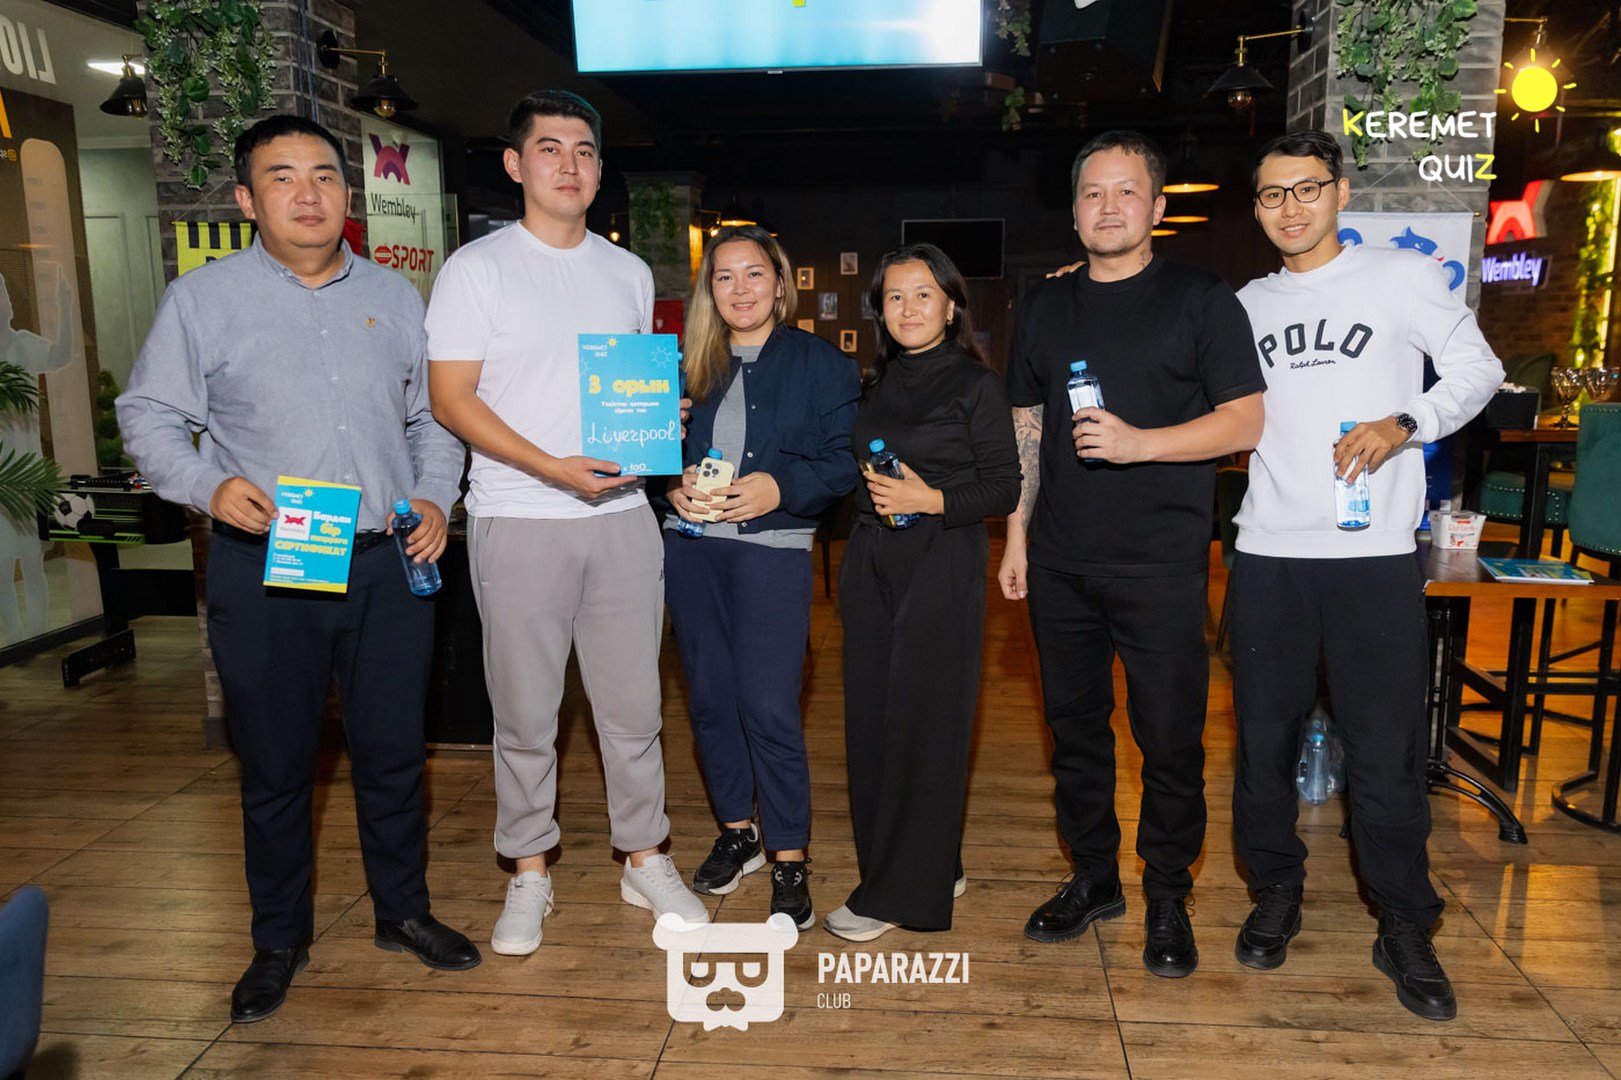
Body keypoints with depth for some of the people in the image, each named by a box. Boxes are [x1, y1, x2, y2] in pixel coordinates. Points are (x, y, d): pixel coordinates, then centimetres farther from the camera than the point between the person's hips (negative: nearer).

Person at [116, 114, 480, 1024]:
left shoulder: (396, 298, 11)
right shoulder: (203, 298, 1)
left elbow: (432, 418, 15)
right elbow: (150, 418, 1)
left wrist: (435, 498, -1)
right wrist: (209, 486, -16)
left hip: (390, 565, 2)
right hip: (265, 572, -2)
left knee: (394, 750, 11)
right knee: (276, 767, 9)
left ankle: (403, 912, 31)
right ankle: (280, 940, 29)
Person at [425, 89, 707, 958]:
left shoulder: (629, 273, 14)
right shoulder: (478, 268, -1)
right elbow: (449, 398, -7)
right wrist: (553, 468, -18)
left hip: (621, 514, 4)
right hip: (518, 520, -3)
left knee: (633, 703, 9)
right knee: (525, 711, 5)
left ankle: (644, 860, 25)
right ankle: (528, 874, 22)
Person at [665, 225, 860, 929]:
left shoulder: (821, 363, 2)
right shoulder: (691, 365, 14)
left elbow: (846, 461, -5)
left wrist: (779, 488, -19)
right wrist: (673, 485, -5)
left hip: (773, 547, -4)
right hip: (692, 547, 5)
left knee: (768, 706, -6)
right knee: (709, 697, 11)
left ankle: (789, 859, 9)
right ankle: (736, 830, 29)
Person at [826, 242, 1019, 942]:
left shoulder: (976, 385, -3)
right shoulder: (878, 387, 14)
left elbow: (1003, 491, -6)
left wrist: (932, 500, -17)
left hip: (943, 564, -6)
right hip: (870, 562, 7)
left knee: (922, 720, -3)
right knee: (871, 718, 7)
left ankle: (902, 892, 8)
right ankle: (933, 871, 23)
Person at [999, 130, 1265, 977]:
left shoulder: (1200, 301, -1)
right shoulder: (1044, 306, 12)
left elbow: (1245, 423, -6)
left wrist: (1139, 443, -19)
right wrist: (1016, 535, 10)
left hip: (1162, 564, -4)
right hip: (1062, 562, 4)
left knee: (1170, 737, 3)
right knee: (1074, 724, 12)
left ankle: (1167, 899, 21)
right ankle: (1092, 878, 29)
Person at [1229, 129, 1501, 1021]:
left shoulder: (1403, 278, 3)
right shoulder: (1247, 305, 13)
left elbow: (1477, 369, 5)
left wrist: (1405, 425, -13)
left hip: (1374, 553, -3)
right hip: (1268, 553, 3)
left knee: (1385, 750, 1)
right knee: (1264, 738, 10)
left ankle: (1404, 929, 18)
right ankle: (1277, 893, 29)